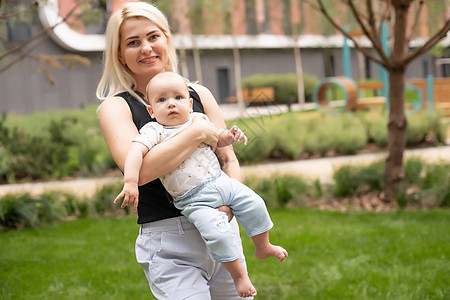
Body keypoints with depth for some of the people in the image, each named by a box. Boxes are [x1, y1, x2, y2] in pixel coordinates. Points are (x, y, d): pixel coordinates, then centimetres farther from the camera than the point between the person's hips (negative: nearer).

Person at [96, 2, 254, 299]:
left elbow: (230, 160, 8)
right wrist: (197, 133, -15)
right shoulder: (115, 107, -3)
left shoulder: (199, 94, 9)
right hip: (169, 244, -4)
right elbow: (140, 169, -19)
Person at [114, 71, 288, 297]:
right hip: (194, 200, -6)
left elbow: (216, 139, 24)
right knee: (217, 232, -22)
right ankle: (238, 274, -1)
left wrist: (230, 136, 2)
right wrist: (130, 182, -38)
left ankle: (263, 247, 26)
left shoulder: (198, 120, 7)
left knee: (254, 204, 0)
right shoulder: (154, 132, -10)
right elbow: (135, 152, -25)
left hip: (221, 181, 6)